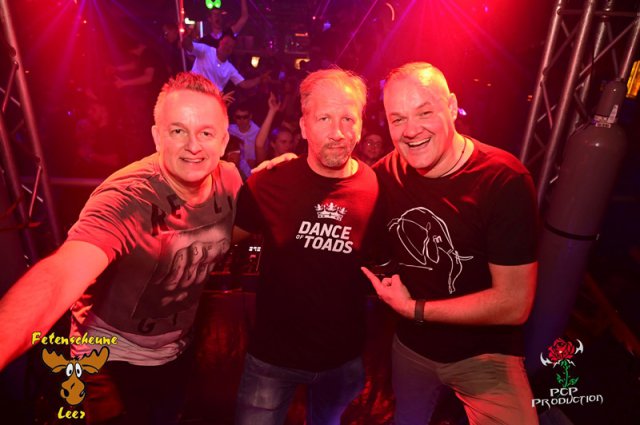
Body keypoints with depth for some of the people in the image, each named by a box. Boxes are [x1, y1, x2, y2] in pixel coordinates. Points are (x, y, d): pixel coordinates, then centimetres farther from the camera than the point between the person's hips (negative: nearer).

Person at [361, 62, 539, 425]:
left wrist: (413, 309, -19)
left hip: (485, 356, -4)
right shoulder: (387, 173, -12)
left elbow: (514, 304, -24)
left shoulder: (505, 180, -25)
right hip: (409, 345, 5)